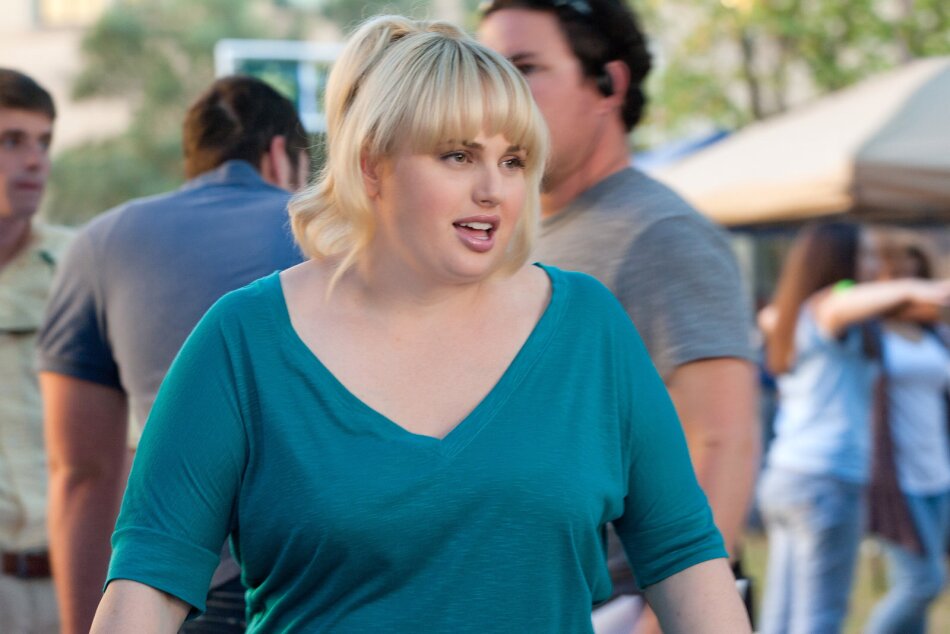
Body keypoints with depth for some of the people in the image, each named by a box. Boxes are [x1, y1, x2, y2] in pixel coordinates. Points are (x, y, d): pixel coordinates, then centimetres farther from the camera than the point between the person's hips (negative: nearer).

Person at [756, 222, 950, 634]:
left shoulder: (789, 318, 14)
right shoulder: (825, 309, -10)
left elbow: (770, 317, 40)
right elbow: (841, 306, -36)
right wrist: (909, 290, -51)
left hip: (783, 476, 9)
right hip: (828, 480, -9)